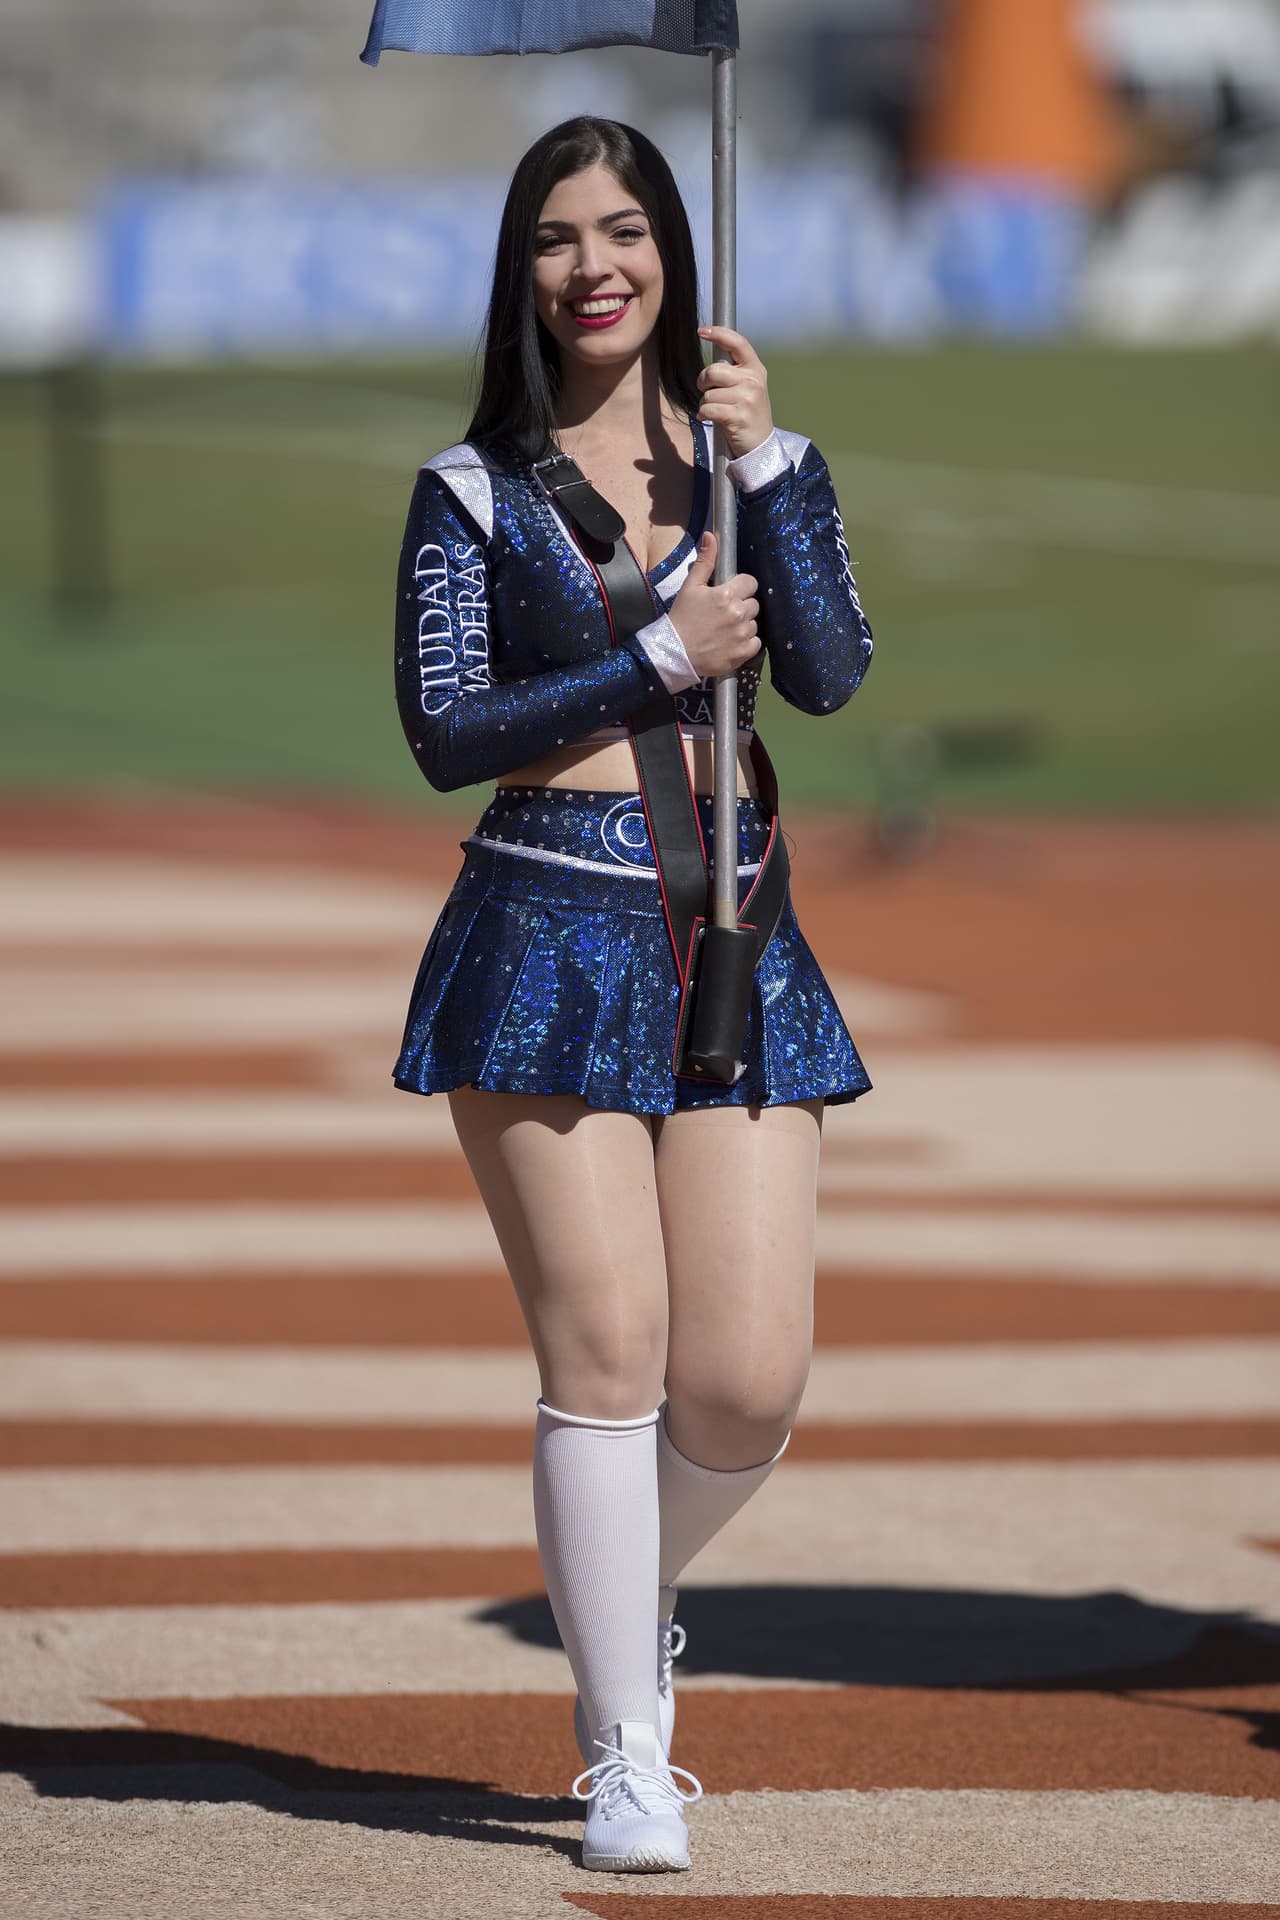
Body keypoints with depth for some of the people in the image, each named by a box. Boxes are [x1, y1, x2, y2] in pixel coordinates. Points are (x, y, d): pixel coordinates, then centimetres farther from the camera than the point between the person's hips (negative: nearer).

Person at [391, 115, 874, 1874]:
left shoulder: (760, 454, 9)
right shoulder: (475, 490, 4)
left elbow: (830, 674, -5)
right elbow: (444, 732, -4)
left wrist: (761, 460, -11)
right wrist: (659, 661, -9)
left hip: (734, 939, 2)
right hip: (547, 935, -2)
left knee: (750, 1382, -5)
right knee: (605, 1353, -7)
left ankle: (635, 1595, 28)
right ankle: (626, 1758, 4)